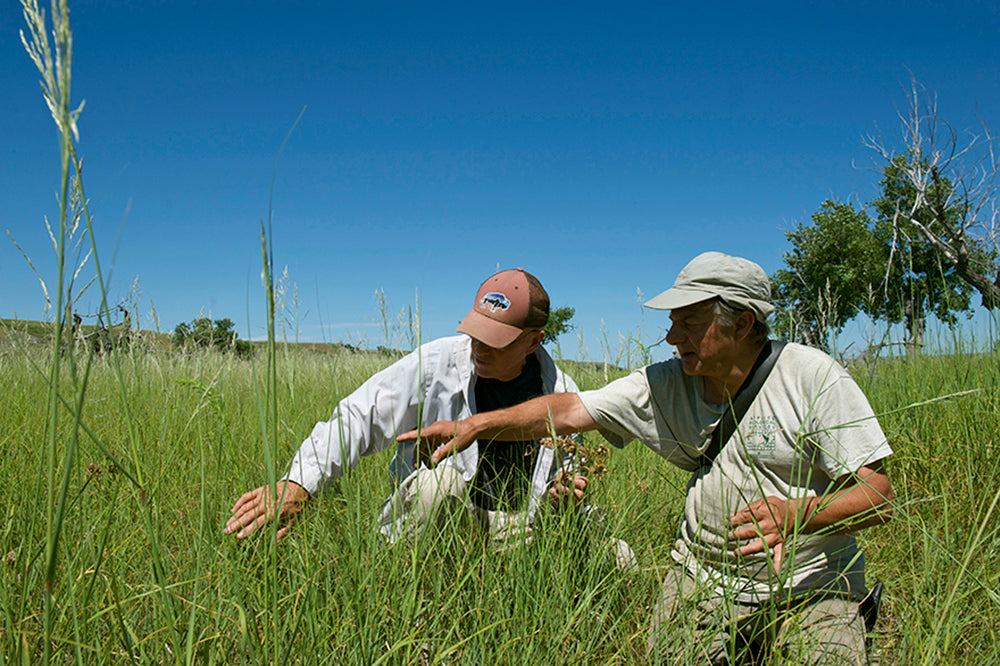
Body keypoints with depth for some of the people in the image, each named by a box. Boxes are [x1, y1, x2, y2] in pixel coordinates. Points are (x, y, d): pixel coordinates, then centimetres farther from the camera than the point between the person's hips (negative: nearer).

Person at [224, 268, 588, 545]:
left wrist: (564, 491, -9)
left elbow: (565, 463, 16)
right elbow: (359, 417, -18)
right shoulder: (435, 364, -13)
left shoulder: (561, 391, -3)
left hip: (513, 530, 2)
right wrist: (298, 483, -32)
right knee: (438, 479, -38)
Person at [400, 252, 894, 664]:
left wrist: (799, 514, -35)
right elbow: (571, 410, -5)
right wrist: (477, 424, -14)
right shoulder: (668, 384, -5)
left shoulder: (812, 377, -15)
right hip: (703, 577, 3)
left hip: (811, 585, -2)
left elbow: (878, 496, -16)